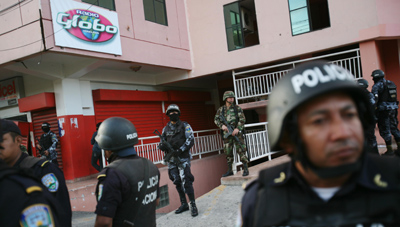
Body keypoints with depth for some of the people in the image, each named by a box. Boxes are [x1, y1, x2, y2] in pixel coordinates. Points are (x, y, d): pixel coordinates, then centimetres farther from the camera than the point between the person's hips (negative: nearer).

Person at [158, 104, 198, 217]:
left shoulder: (185, 126, -1)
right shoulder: (166, 128, 12)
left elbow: (191, 140, -8)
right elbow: (162, 141, 14)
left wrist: (180, 150, -20)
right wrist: (161, 145, -11)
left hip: (183, 158, -5)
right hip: (171, 160, 5)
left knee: (186, 181, -12)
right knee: (177, 182, 11)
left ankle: (193, 205, -2)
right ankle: (184, 204, 24)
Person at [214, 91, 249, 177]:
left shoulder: (237, 108, 1)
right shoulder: (220, 110, 8)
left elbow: (242, 119, -6)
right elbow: (216, 119, 3)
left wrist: (237, 129, -19)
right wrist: (222, 125, -16)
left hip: (237, 132, -3)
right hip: (227, 133, 3)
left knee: (241, 150, -7)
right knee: (228, 153, 8)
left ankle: (245, 169, 0)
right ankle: (230, 171, 18)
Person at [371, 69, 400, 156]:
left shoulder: (377, 85, -10)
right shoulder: (391, 84, 13)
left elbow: (374, 98, -19)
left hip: (384, 110, -7)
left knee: (385, 130, -1)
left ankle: (390, 149, 1)